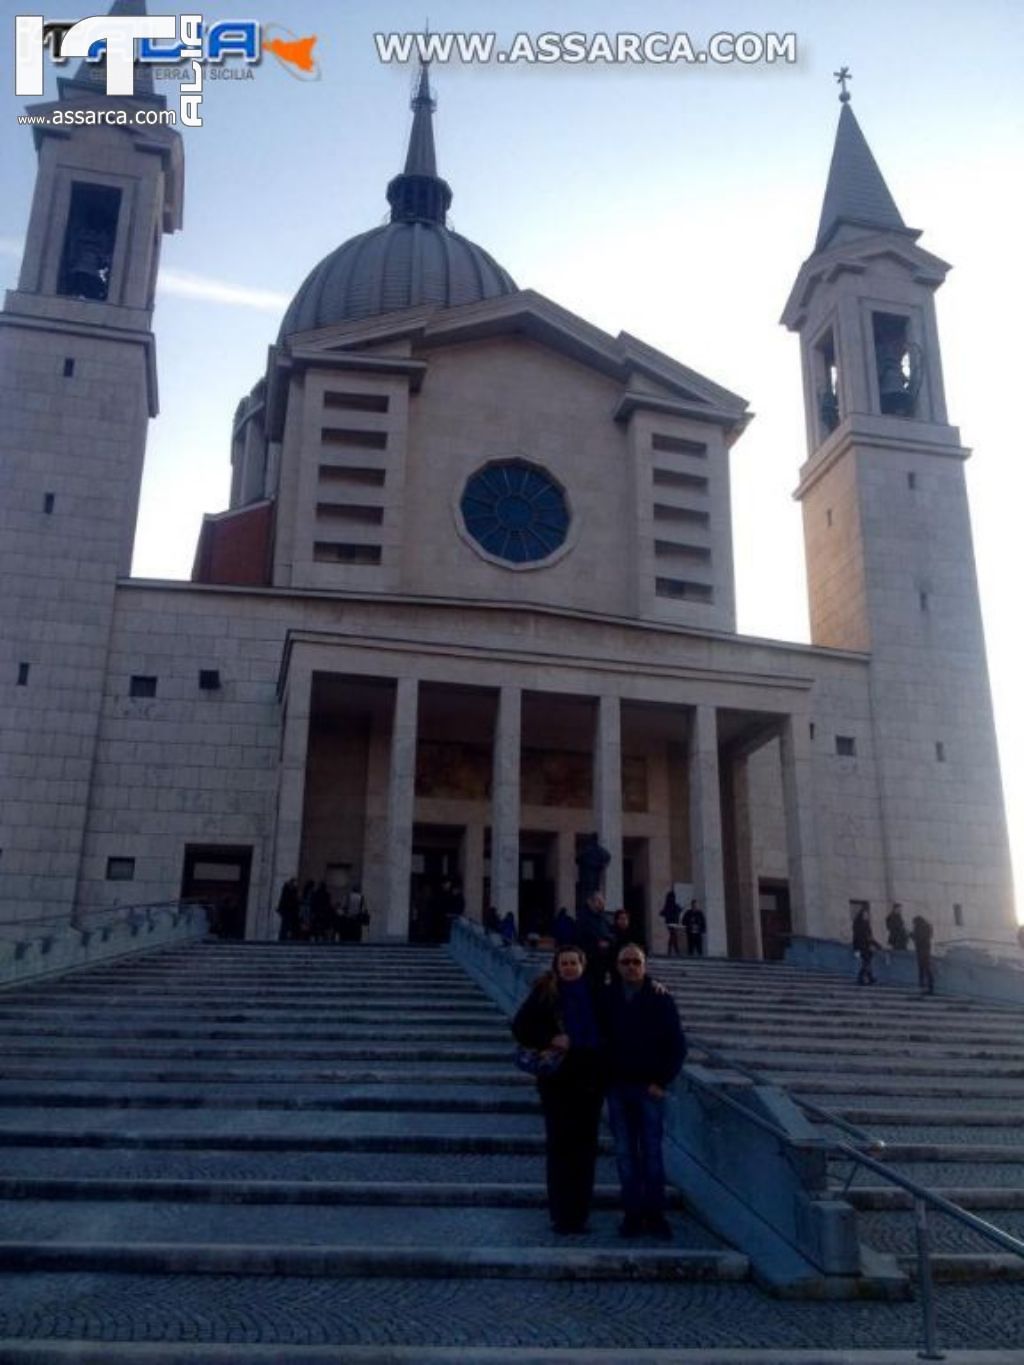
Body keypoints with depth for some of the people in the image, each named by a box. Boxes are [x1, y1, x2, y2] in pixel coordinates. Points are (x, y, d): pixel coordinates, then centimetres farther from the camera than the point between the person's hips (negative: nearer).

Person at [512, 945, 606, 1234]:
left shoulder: (596, 993, 6)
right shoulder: (545, 993, 1)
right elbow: (520, 1027, 0)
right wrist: (549, 1040, -12)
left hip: (590, 1077, 2)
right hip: (558, 1079, -2)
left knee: (585, 1147, 6)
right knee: (560, 1145, 1)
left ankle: (579, 1215, 16)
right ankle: (561, 1216, 10)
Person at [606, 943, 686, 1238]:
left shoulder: (660, 999, -3)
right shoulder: (607, 999, 2)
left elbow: (678, 1044, -1)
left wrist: (662, 1081, -6)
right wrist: (602, 1078, 0)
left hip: (649, 1088, -2)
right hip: (617, 1086, 2)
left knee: (651, 1151, 2)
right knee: (625, 1152, 5)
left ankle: (654, 1213, 12)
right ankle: (632, 1213, 13)